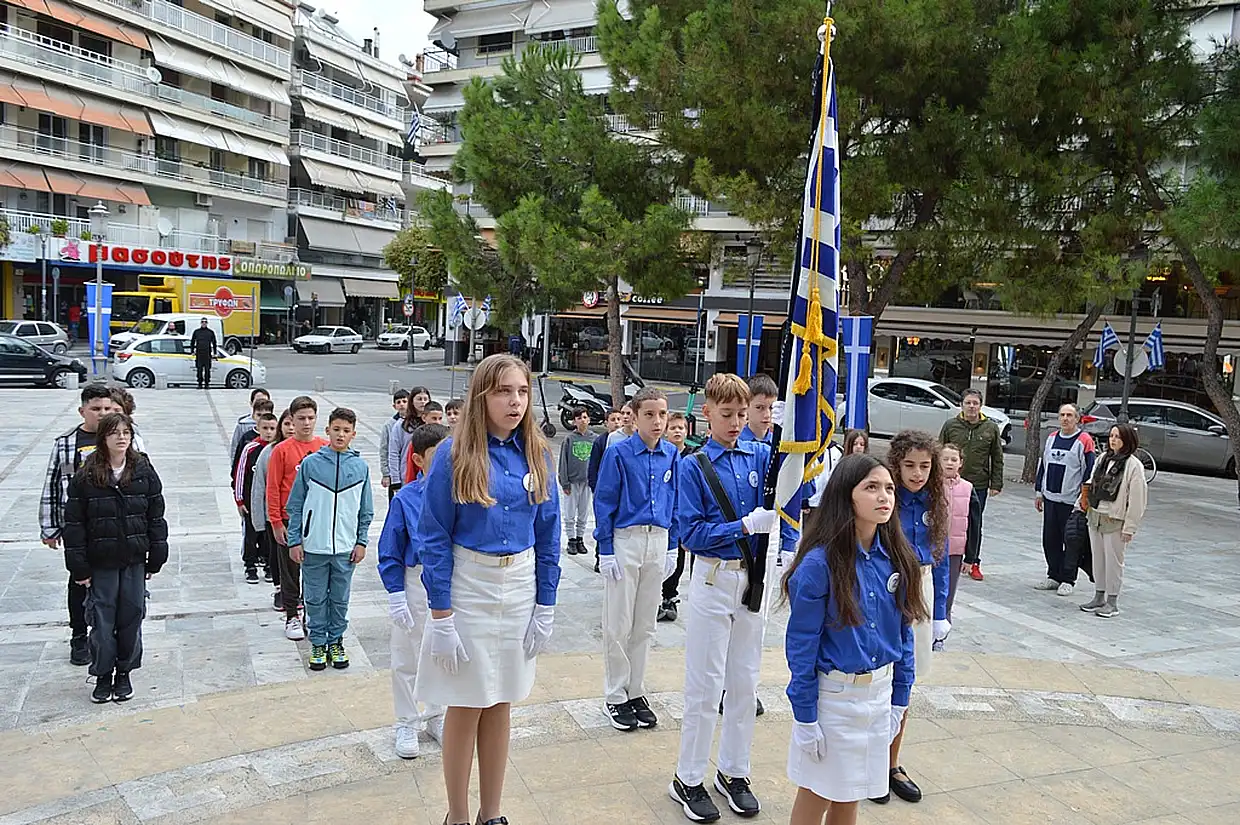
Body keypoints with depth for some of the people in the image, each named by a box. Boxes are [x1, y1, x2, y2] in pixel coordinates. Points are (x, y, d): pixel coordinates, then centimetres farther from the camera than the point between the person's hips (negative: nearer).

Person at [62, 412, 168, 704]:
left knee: (131, 617, 8)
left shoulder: (144, 472, -1)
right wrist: (79, 567, -7)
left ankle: (124, 672, 25)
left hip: (135, 560, 1)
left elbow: (156, 517, 3)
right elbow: (74, 523, -5)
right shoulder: (85, 477, -6)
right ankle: (103, 676, 21)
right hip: (101, 562, -1)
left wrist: (156, 558, 2)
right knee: (102, 620, 4)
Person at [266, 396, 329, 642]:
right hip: (290, 520, -2)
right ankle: (292, 617, 21)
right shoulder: (282, 450, -6)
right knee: (290, 571, 9)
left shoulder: (326, 448, 1)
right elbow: (273, 489, -5)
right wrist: (276, 522, -7)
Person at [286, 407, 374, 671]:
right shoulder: (310, 463, -4)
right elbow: (296, 506, 0)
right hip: (313, 546, -1)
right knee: (316, 598, 10)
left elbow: (366, 510, 7)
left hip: (346, 548, 1)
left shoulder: (361, 466, 0)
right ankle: (318, 644, 25)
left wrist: (362, 541, 3)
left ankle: (336, 642, 28)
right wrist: (294, 541, -2)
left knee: (340, 598, 12)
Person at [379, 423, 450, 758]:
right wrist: (396, 597, -12)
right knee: (407, 659, 10)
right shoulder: (405, 498, -13)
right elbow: (390, 553, -8)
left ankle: (436, 717, 36)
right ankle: (407, 725, 28)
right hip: (416, 583, -3)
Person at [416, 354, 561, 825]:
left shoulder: (537, 455, 0)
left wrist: (545, 608, 1)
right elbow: (435, 539, -10)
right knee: (466, 707, 7)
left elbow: (548, 537, 4)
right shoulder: (454, 455, -11)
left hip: (520, 590, 3)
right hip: (468, 587, -3)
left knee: (500, 706, 14)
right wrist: (441, 617, -13)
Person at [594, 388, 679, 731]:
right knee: (618, 625, 4)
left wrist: (672, 547, 9)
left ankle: (636, 692, 26)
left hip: (659, 542, 4)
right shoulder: (619, 454, -10)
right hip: (625, 540, -4)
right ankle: (615, 696, 18)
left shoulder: (672, 455, 3)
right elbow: (604, 504, -7)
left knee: (645, 625, 13)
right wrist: (606, 550, -9)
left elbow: (675, 503, 11)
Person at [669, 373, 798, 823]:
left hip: (753, 578, 4)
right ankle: (688, 779, 19)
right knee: (705, 685, 3)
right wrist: (745, 525, -18)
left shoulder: (761, 456, 4)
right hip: (713, 579, -4)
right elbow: (690, 533, -13)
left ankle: (734, 772, 30)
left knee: (745, 682, 13)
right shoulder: (694, 466, -7)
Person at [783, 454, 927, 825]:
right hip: (833, 694, -5)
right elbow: (801, 643, -15)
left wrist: (899, 698, 7)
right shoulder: (820, 562, -20)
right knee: (816, 795, 12)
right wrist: (805, 717, -13)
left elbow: (903, 631, 7)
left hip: (879, 693, 5)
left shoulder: (896, 559, -3)